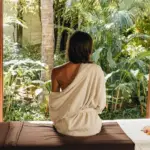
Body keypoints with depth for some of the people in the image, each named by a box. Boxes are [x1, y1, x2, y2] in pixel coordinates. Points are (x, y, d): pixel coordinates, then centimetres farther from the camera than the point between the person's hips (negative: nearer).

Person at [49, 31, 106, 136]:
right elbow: (100, 102, -11)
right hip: (89, 126, -1)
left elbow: (54, 103, -3)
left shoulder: (57, 72, -10)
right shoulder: (96, 70, -16)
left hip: (65, 126, 2)